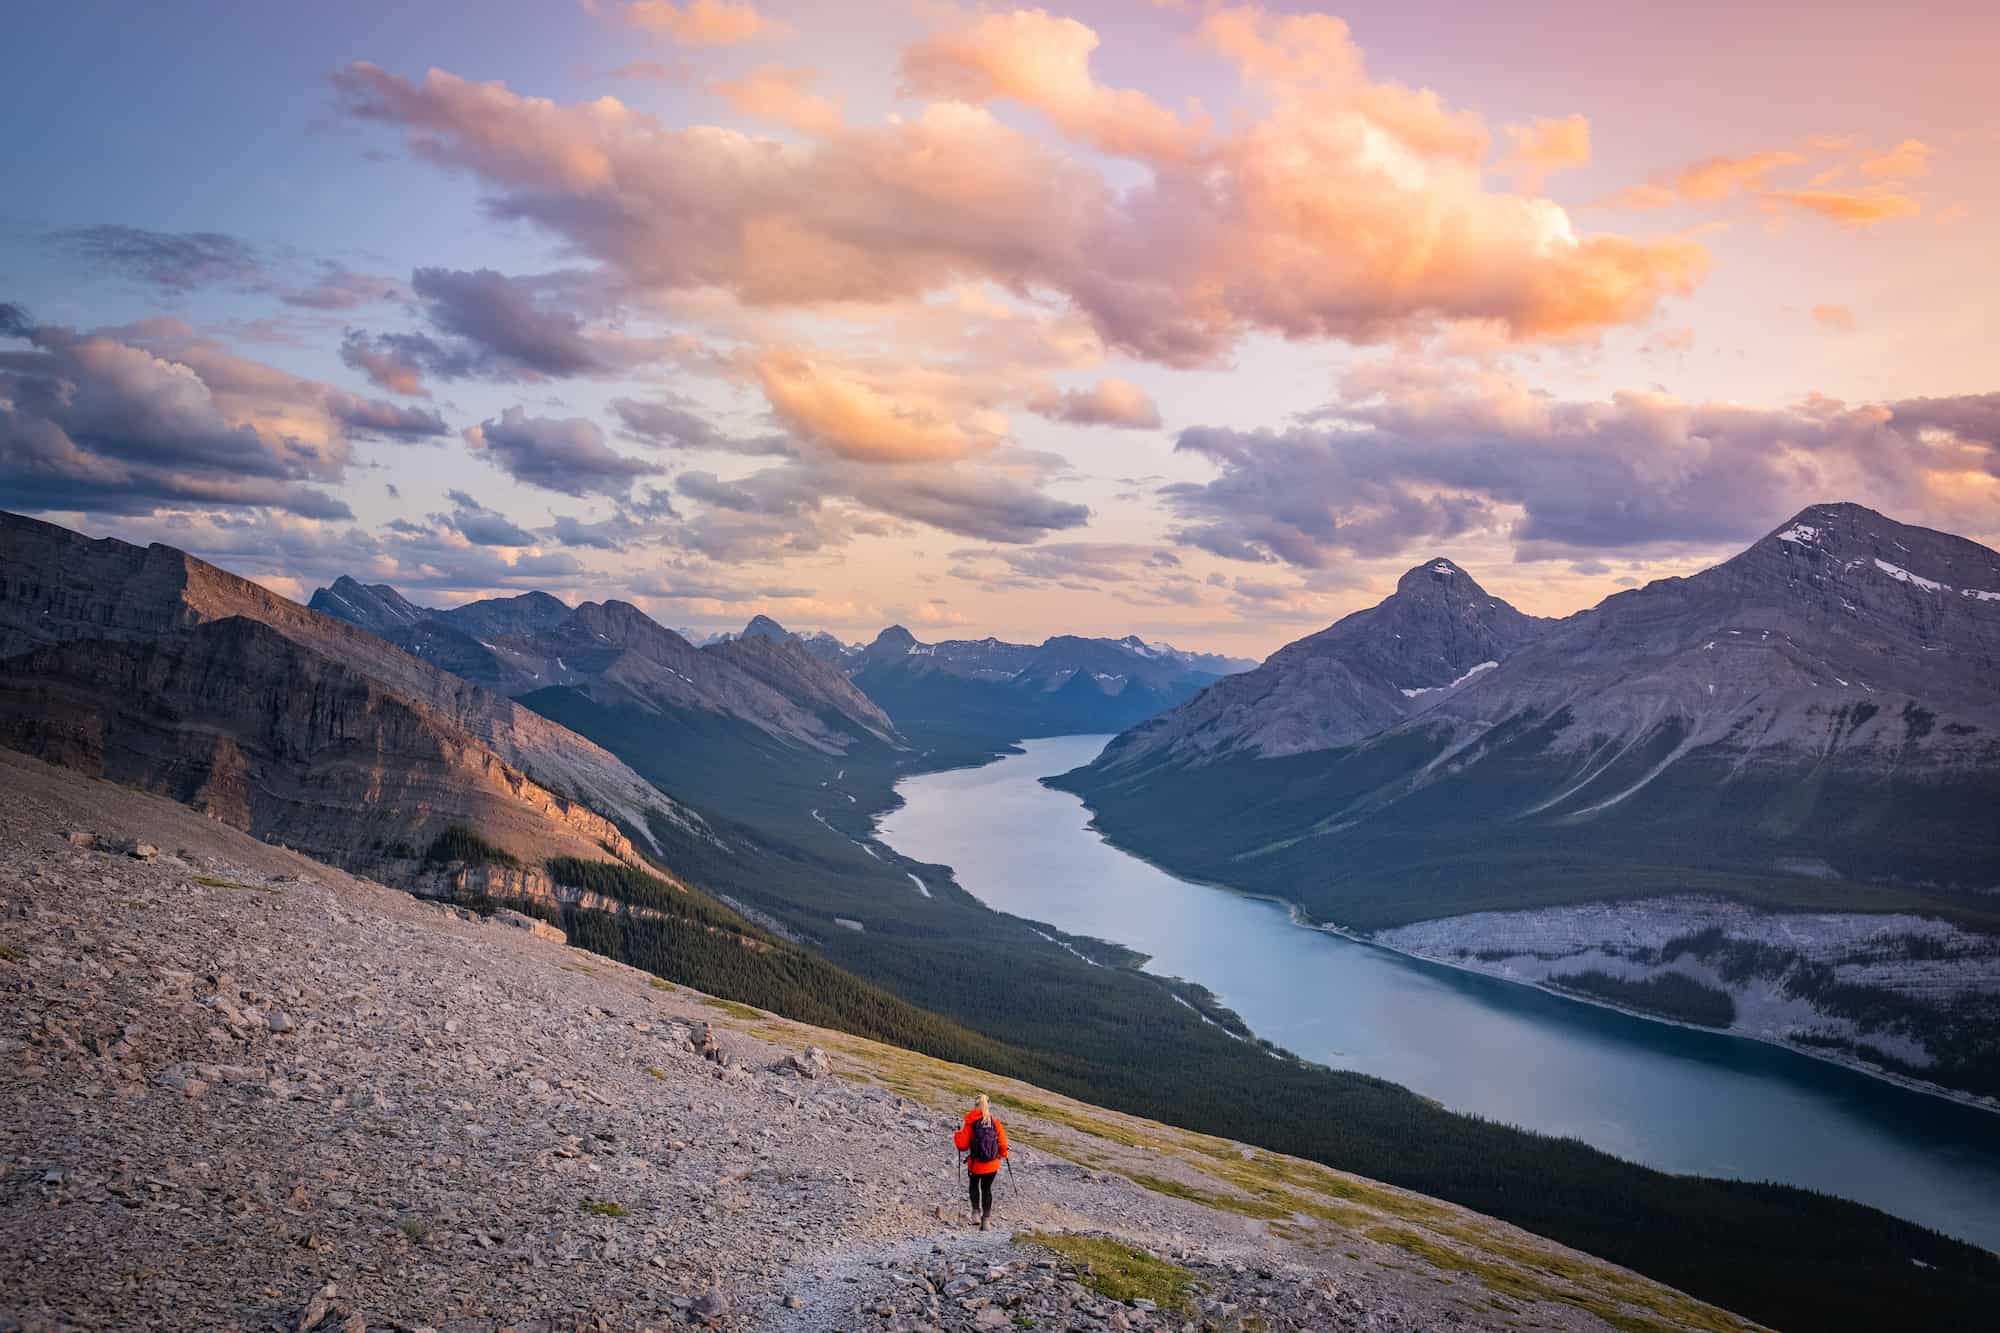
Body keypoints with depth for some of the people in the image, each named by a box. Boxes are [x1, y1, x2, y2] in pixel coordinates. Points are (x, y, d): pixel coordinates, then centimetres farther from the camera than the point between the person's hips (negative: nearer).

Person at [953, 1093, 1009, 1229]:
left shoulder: (970, 1123, -12)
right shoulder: (995, 1121, -5)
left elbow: (962, 1145, -9)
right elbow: (1003, 1142, -1)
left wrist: (957, 1135, 12)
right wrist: (1003, 1154, 20)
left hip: (975, 1164, -1)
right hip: (993, 1165, 1)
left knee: (974, 1184, 27)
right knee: (987, 1188, 20)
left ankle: (976, 1209, 6)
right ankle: (985, 1219, 12)